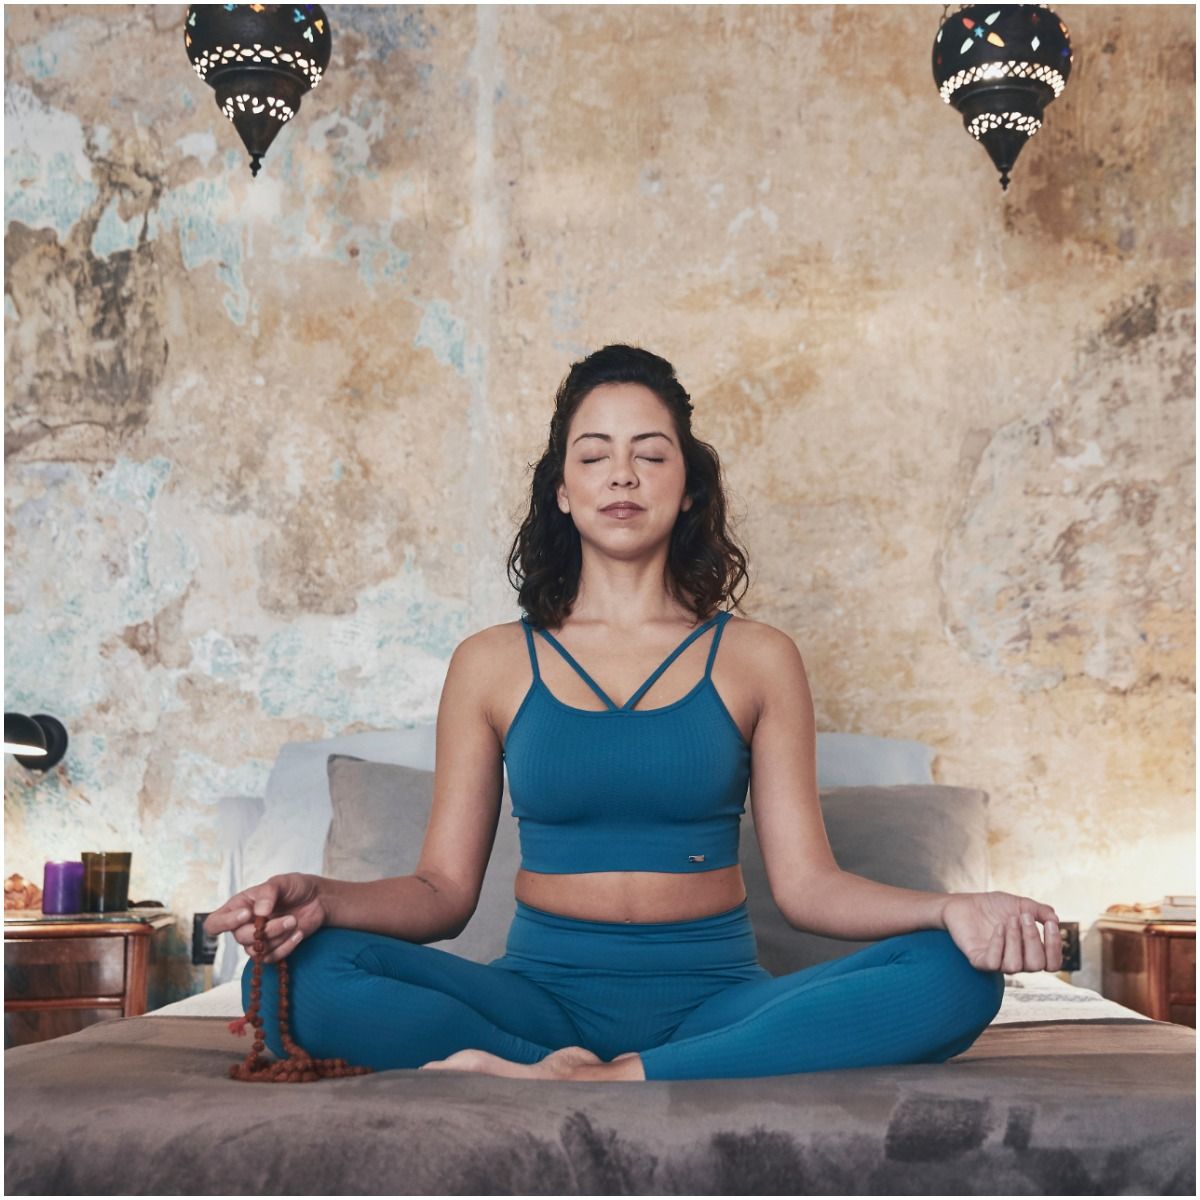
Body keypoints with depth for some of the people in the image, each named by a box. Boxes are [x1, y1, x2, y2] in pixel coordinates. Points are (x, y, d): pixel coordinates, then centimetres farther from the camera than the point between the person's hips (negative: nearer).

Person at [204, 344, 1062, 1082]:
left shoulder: (756, 660, 8)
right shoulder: (492, 666, 9)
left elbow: (807, 882, 2)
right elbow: (444, 890, 5)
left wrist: (948, 907, -17)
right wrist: (318, 899, -15)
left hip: (715, 996, 1)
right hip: (543, 991, 0)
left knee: (954, 979, -27)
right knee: (309, 971, -26)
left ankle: (606, 1081, -29)